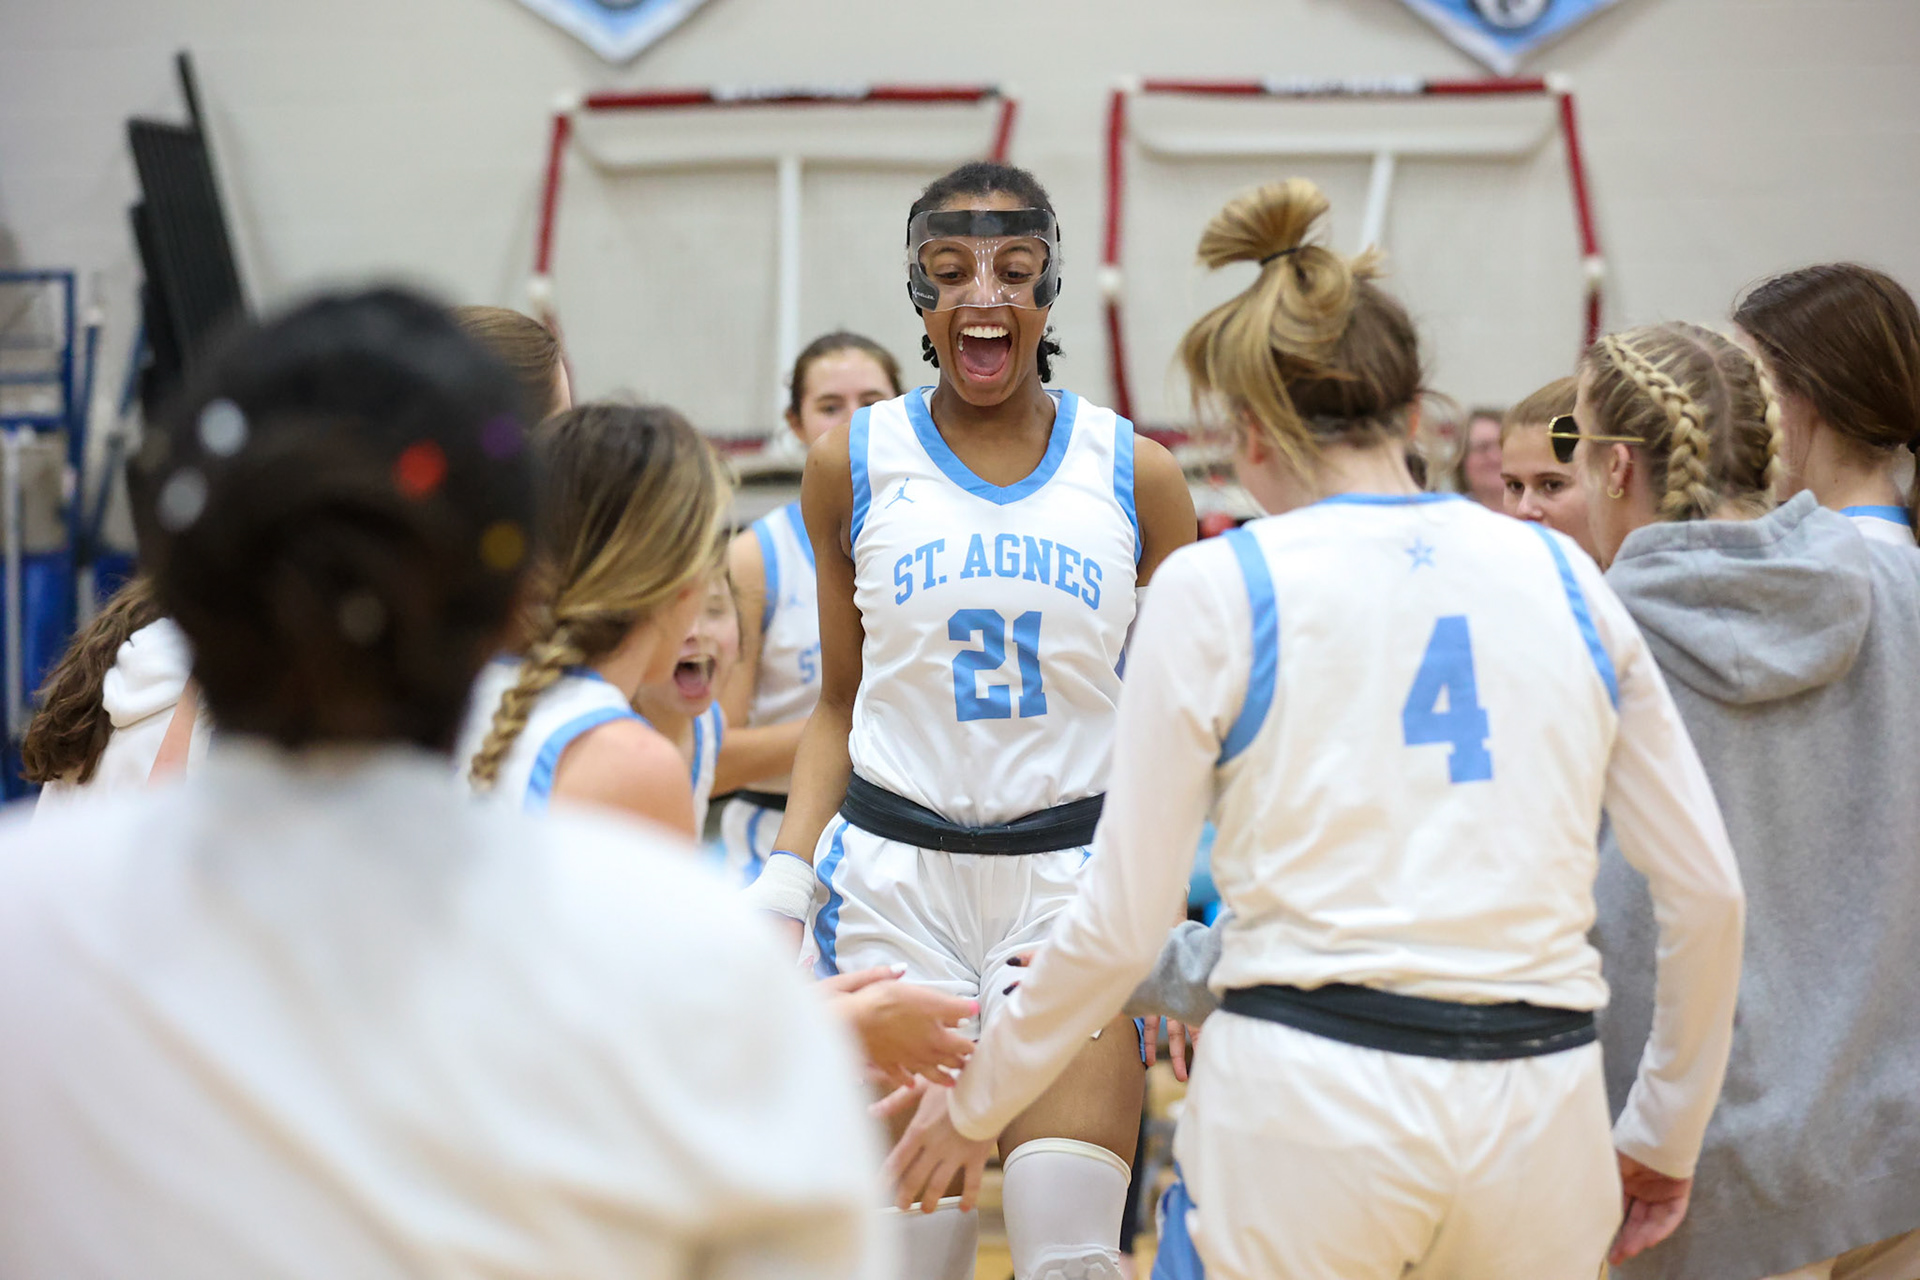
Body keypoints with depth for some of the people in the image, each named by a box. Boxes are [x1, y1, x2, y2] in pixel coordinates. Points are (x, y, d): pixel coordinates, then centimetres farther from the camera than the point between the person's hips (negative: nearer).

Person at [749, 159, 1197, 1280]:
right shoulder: (853, 465, 5)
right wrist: (787, 877, 2)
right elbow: (839, 705, 12)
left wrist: (1170, 916, 0)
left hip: (1079, 872, 0)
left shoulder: (1138, 476, 3)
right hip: (892, 875, 1)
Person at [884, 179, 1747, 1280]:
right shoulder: (1561, 576, 8)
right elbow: (1709, 889, 9)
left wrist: (977, 1103, 13)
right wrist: (1667, 1136, 22)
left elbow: (1121, 928, -3)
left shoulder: (1217, 588, -2)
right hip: (1541, 1110, 3)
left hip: (1311, 1100, -3)